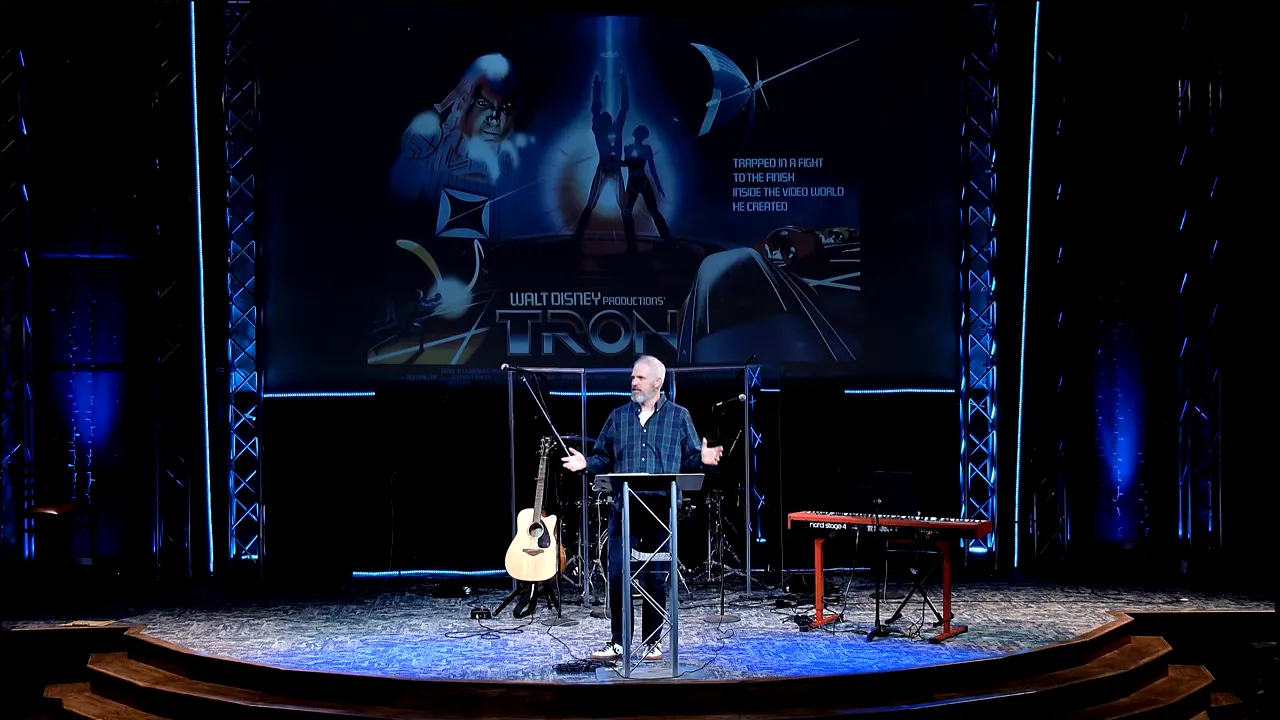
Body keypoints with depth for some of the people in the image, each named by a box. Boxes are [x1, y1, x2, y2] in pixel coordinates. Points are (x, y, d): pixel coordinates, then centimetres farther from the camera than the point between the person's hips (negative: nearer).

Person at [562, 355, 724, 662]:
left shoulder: (679, 416, 7)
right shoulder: (618, 417, 12)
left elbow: (691, 458, 5)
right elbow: (604, 457, 14)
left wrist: (703, 459, -16)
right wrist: (586, 463, -5)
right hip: (623, 509, 2)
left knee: (655, 578, 4)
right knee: (617, 575, -2)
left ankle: (652, 641, 14)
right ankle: (617, 642, 6)